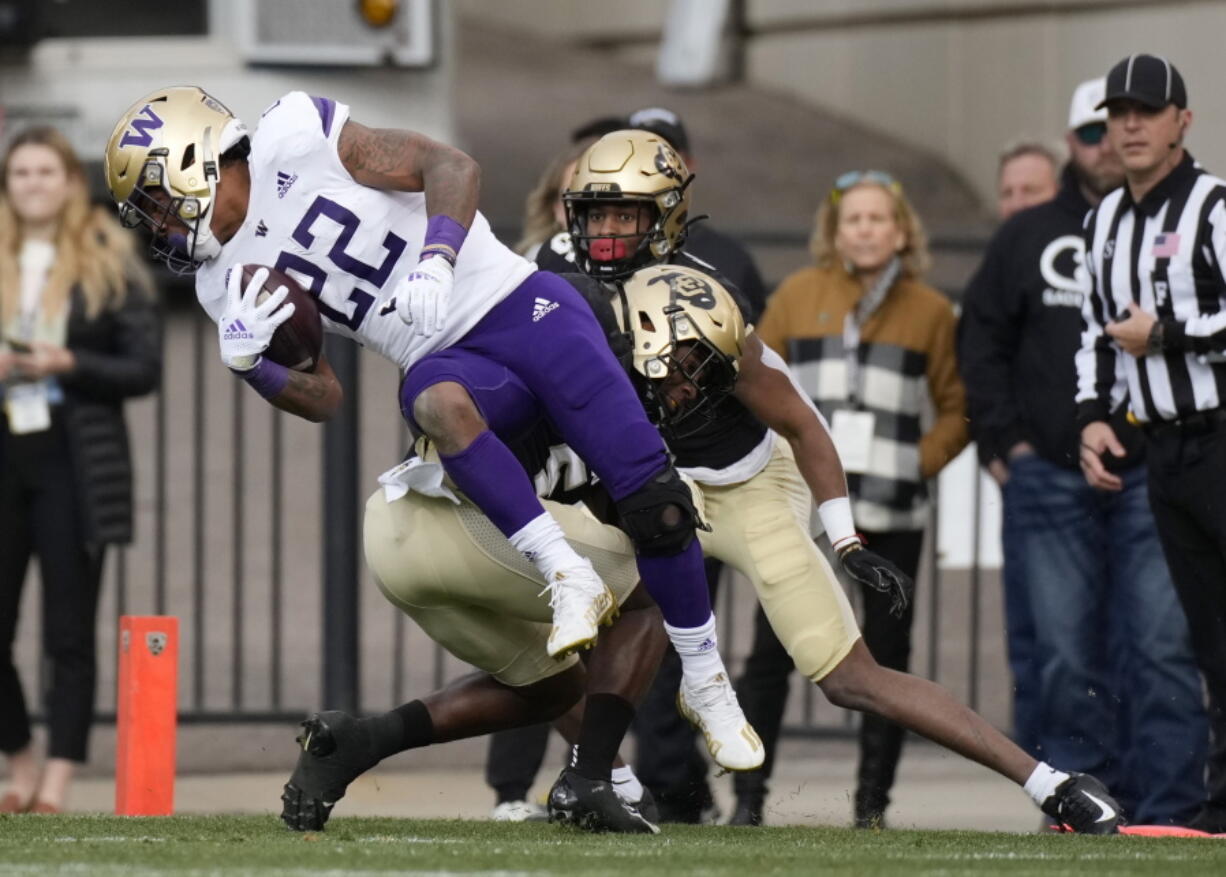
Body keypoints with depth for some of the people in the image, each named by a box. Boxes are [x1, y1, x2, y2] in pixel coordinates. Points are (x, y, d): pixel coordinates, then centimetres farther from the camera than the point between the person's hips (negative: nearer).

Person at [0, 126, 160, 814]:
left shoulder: (109, 266, 3)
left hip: (75, 463, -3)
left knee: (70, 633, -3)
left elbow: (145, 369, -1)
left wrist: (66, 365, -15)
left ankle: (56, 789, -1)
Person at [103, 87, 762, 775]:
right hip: (452, 361, 4)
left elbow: (452, 167, -9)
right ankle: (568, 579, -30)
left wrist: (435, 262, -27)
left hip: (517, 304, -4)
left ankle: (706, 679, 3)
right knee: (433, 400, -36)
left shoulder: (295, 137, -7)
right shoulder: (227, 285, 8)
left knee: (656, 505, -15)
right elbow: (322, 399, 8)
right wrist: (246, 363, -11)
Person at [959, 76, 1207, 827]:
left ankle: (1168, 807, -6)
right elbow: (981, 339, 16)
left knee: (1162, 645, -7)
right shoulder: (1030, 237, 13)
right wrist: (1003, 440, 6)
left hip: (1151, 476, -2)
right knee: (1060, 652, -1)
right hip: (1048, 476, 2)